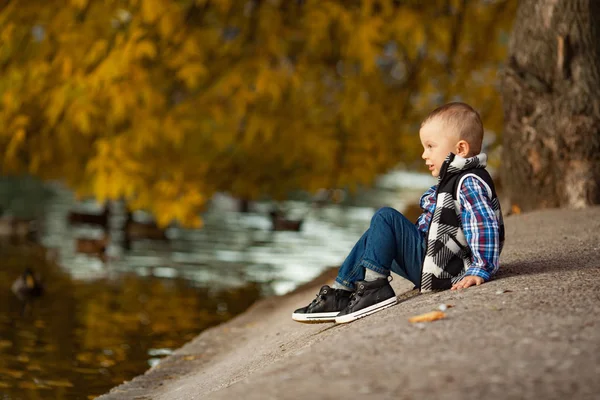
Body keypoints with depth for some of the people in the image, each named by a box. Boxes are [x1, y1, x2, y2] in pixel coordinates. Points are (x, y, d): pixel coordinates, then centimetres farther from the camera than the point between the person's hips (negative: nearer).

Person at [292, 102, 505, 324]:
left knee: (386, 218, -15)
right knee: (375, 237, 17)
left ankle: (374, 288, -15)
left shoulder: (469, 183, -16)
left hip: (440, 269, -11)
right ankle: (341, 293, 9)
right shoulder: (451, 180, 17)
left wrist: (480, 270, -29)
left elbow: (485, 226, -26)